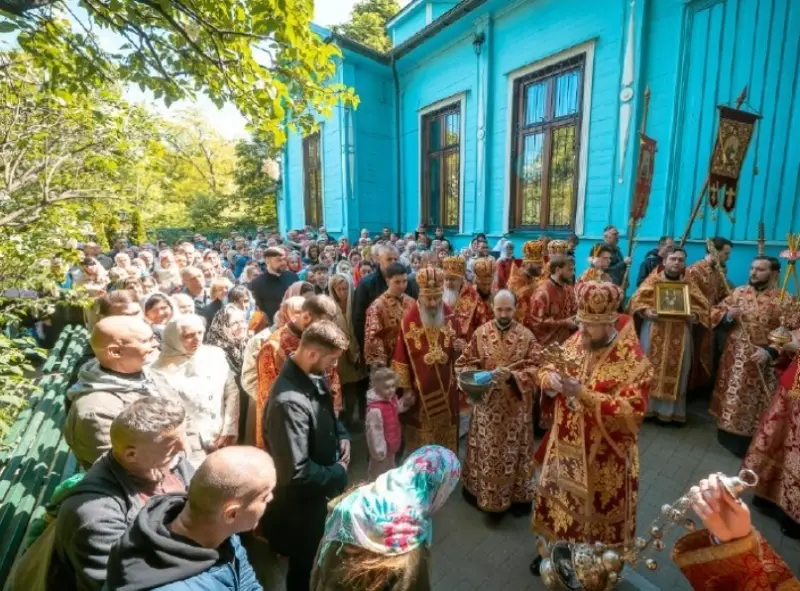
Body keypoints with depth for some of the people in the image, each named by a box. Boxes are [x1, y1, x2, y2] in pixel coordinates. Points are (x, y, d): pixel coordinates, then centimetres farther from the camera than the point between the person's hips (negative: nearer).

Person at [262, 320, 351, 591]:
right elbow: (297, 474, -34)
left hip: (320, 493, 8)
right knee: (306, 567, 21)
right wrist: (339, 473, -19)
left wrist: (342, 436, -5)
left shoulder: (313, 378, -8)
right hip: (302, 504, -8)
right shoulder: (288, 402, -37)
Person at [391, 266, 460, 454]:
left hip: (446, 387, 3)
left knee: (446, 431, 17)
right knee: (422, 434, 13)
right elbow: (402, 356, -7)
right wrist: (406, 388, -6)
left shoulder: (450, 316, -4)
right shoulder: (409, 320, -13)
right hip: (420, 388, -2)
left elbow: (458, 350, 8)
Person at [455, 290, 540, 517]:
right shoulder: (480, 333, -2)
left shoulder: (527, 336, -5)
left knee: (513, 451, 13)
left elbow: (536, 368, -8)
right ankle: (481, 491, 32)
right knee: (486, 450, 12)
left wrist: (512, 375, -24)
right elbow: (464, 363, 1)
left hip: (515, 405, -1)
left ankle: (518, 496, 32)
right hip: (487, 403, 1)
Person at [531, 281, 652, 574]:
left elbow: (630, 411, -24)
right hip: (565, 444, 5)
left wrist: (583, 393, -32)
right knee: (555, 496, 22)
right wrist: (550, 378, -19)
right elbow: (550, 366, 4)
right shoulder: (576, 340, -5)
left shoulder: (633, 360, -20)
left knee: (597, 512, 17)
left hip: (602, 456, -5)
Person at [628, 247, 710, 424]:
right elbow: (637, 300, 0)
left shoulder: (689, 284, 9)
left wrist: (695, 316, -12)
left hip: (679, 335, 2)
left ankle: (671, 411, 16)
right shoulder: (653, 280, 3)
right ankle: (646, 407, 12)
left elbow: (703, 307, 9)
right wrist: (646, 311, -19)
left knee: (676, 372, 5)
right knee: (650, 368, 3)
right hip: (654, 332, -2)